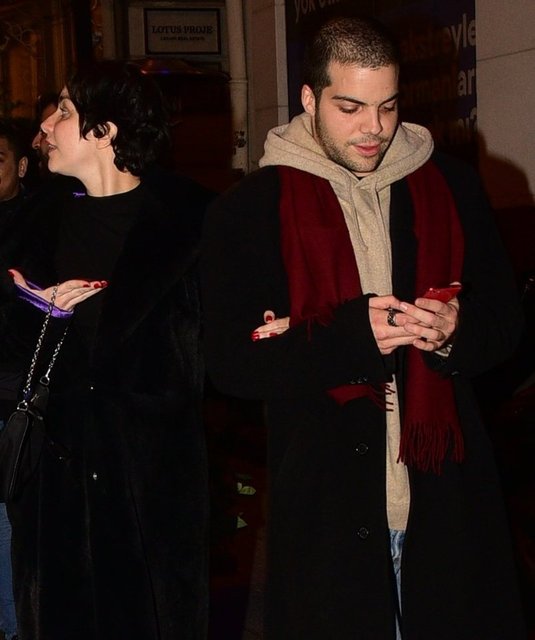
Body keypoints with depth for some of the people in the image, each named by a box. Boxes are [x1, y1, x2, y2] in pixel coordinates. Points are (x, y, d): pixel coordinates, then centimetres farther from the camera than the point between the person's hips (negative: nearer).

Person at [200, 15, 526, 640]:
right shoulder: (248, 210, -2)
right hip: (325, 510, -2)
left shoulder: (451, 186, 6)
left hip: (444, 497, 3)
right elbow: (229, 362, -8)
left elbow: (505, 321, 11)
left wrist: (454, 332, -13)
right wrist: (352, 336, -20)